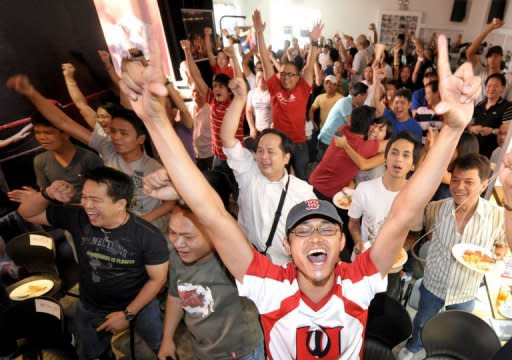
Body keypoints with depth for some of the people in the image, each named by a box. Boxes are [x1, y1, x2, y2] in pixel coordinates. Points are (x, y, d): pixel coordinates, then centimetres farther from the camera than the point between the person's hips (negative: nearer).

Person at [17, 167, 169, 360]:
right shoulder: (77, 218, -21)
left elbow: (158, 279, -19)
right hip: (90, 308, 3)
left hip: (140, 304, -3)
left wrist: (127, 314, -16)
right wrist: (48, 194, -30)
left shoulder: (148, 236, -31)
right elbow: (27, 213, -9)